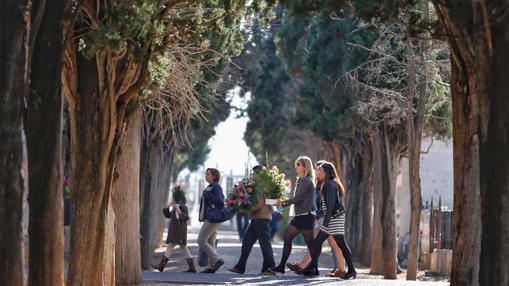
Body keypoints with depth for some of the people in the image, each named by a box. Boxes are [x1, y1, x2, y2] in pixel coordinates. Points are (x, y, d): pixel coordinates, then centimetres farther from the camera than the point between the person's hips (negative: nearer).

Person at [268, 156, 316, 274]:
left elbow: (298, 198, -14)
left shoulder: (307, 181, -11)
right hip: (300, 215, 10)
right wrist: (284, 203, 9)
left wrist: (284, 203, -7)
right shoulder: (301, 180, 17)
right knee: (287, 237, 3)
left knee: (310, 242, -3)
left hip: (306, 215, -10)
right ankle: (281, 266, 3)